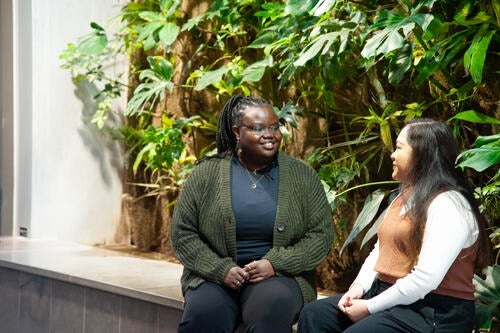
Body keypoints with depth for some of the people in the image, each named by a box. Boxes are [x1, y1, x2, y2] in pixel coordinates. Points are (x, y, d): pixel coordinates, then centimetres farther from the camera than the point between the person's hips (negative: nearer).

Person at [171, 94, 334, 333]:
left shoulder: (302, 175, 3)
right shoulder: (206, 173, 2)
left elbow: (321, 235, 2)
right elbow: (182, 233, 3)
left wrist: (276, 264, -12)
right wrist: (221, 269, -11)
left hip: (279, 275, 0)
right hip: (216, 275, 0)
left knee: (271, 310, -34)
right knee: (202, 313, -33)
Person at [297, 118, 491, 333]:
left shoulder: (448, 204, -15)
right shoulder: (405, 196, 17)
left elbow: (426, 279, -24)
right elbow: (380, 251, 18)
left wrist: (370, 308, -18)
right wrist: (358, 287, -2)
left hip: (433, 314, -9)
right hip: (389, 297, 9)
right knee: (313, 315, -3)